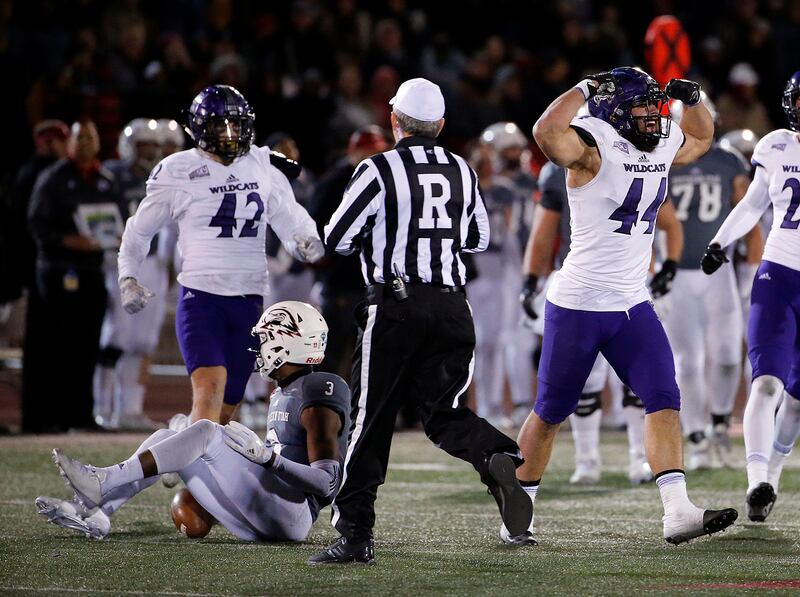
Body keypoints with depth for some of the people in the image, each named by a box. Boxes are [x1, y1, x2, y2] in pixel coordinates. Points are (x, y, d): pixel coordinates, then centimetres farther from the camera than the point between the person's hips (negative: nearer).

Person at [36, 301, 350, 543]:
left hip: (290, 516, -9)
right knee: (166, 437, 3)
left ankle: (101, 482, -28)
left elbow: (326, 481, -17)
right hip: (258, 522, 9)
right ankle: (94, 512, -11)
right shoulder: (281, 396, 21)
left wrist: (265, 456, -26)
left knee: (207, 431, -22)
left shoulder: (318, 397, -10)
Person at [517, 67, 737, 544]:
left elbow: (702, 137, 28)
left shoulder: (662, 148, 6)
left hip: (633, 306, 6)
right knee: (552, 412, 6)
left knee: (665, 401, -7)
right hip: (578, 306, -6)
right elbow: (547, 132, -38)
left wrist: (692, 98, 7)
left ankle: (678, 512, -13)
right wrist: (587, 88, -25)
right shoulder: (594, 147, -16)